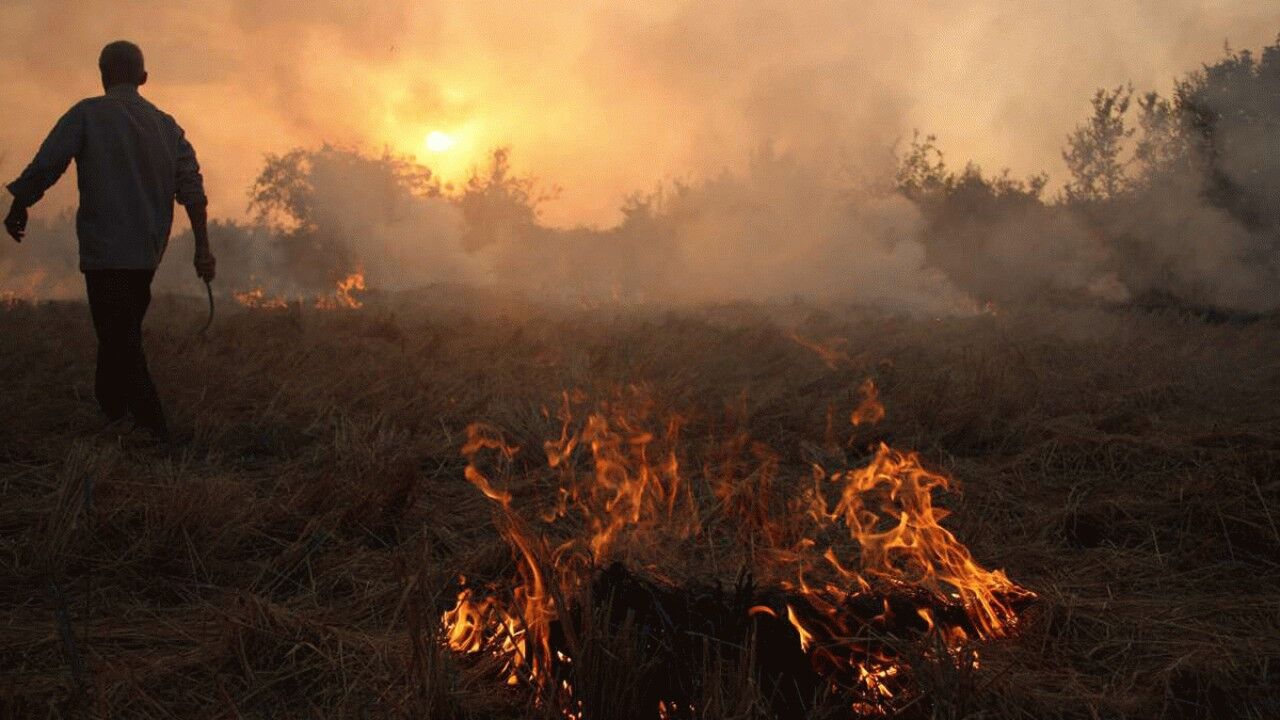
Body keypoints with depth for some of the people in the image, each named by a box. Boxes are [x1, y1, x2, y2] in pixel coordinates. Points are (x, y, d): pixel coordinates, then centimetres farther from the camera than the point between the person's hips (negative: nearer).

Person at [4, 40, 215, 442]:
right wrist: (203, 247, -1)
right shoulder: (167, 125, 11)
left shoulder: (88, 114, -4)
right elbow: (192, 187, 2)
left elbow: (44, 166, -8)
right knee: (123, 336, 20)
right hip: (148, 252, 6)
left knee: (120, 342, -5)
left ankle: (155, 434, -11)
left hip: (105, 250, -6)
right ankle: (109, 411, 29)